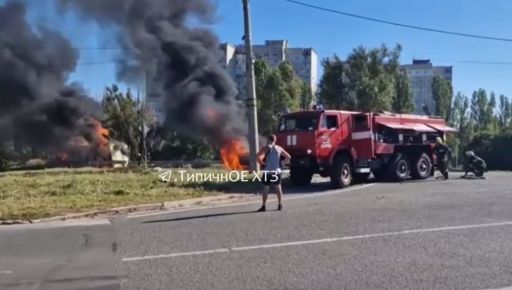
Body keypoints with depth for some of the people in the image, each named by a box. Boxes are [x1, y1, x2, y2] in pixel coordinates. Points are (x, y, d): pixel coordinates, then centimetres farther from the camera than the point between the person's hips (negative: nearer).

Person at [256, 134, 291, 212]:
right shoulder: (279, 148, 7)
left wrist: (262, 163, -4)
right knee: (278, 187, 11)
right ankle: (280, 205, 13)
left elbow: (259, 157, -19)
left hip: (267, 171, -4)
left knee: (266, 188, 1)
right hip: (277, 171, 4)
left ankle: (264, 206, 1)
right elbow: (288, 156, 10)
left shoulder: (266, 148, -6)